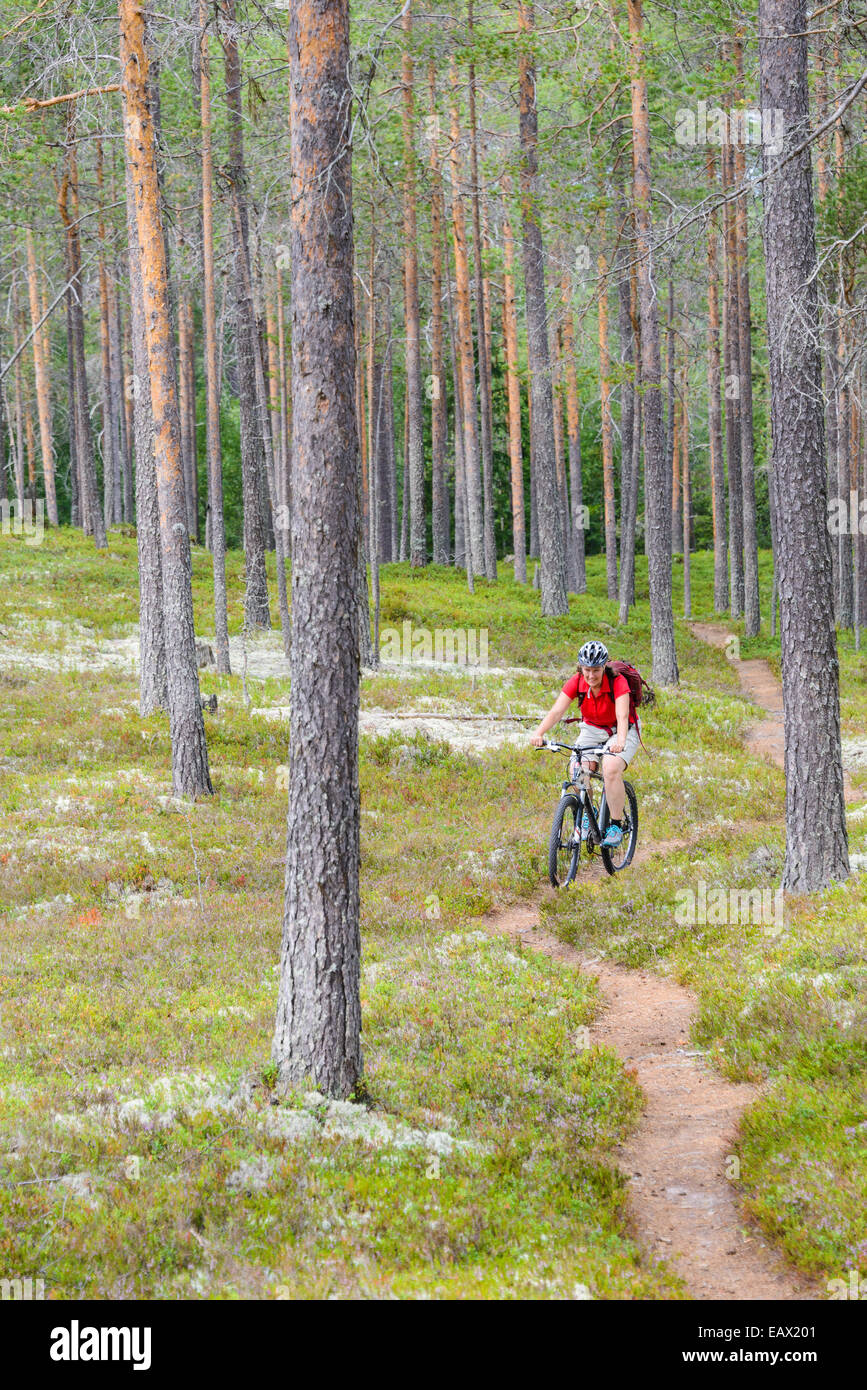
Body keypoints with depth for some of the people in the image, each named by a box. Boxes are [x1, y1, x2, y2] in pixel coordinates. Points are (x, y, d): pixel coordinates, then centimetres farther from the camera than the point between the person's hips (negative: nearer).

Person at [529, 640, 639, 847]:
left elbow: (622, 716, -38)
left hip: (620, 732, -4)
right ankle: (587, 814, 5)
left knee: (611, 769, -31)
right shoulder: (576, 682, -16)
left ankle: (616, 826, -17)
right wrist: (539, 733, -44)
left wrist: (620, 740, -58)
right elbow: (556, 711, -26)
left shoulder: (617, 682, -26)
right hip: (591, 730, 4)